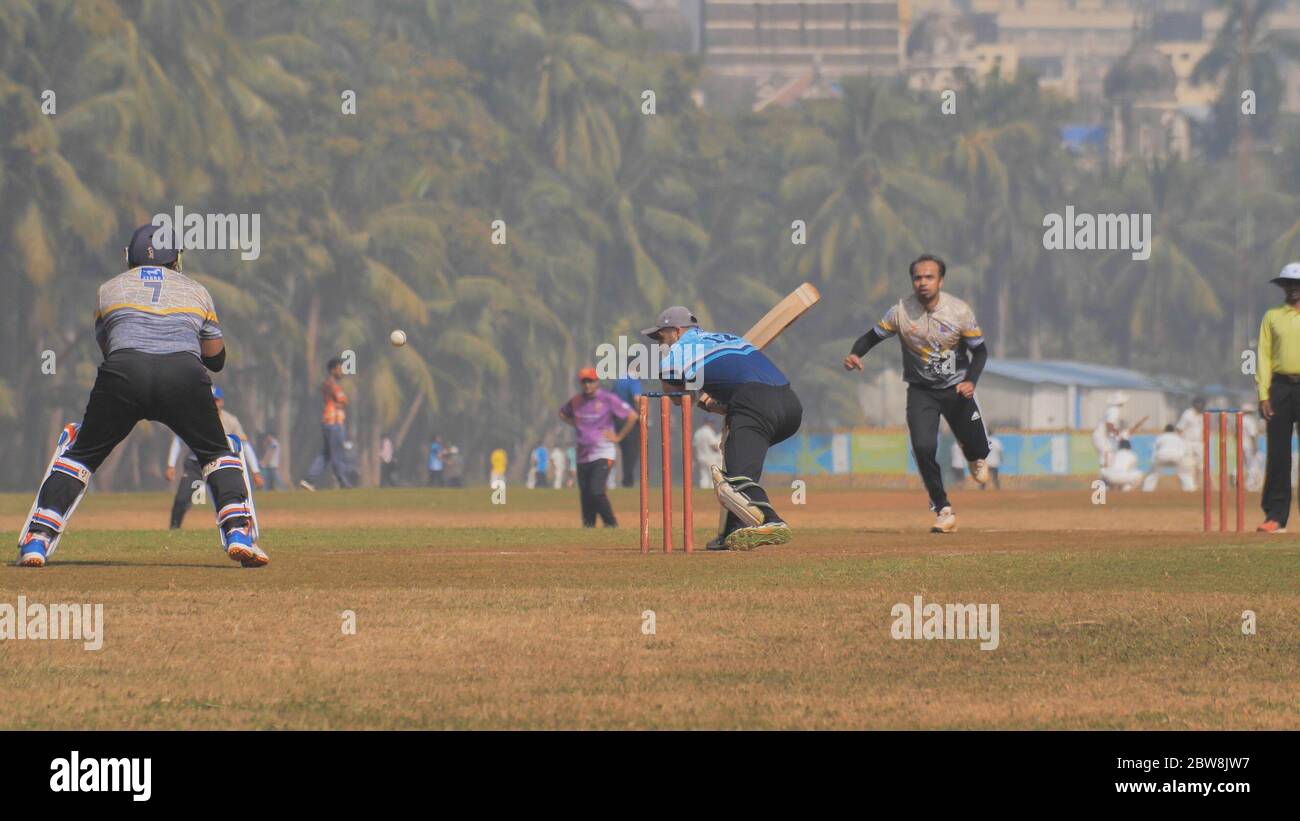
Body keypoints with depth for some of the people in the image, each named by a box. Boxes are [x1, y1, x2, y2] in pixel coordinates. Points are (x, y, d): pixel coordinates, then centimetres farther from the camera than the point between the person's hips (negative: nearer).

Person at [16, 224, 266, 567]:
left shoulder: (109, 289, 26)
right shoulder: (197, 291, 27)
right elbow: (216, 358, 28)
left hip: (123, 372, 0)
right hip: (185, 375, 0)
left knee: (81, 452, 14)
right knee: (219, 452, 19)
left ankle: (38, 539, 1)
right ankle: (238, 533, -2)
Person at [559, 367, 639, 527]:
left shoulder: (608, 399, -7)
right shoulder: (576, 401, 8)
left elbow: (632, 416, -8)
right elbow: (563, 413, 29)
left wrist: (618, 437, -7)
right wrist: (576, 425, 12)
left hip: (602, 455, -5)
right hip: (583, 456, 5)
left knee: (597, 492, -18)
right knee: (585, 495, 5)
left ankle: (611, 525, -3)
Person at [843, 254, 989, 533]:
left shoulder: (960, 311, -16)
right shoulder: (901, 312, -15)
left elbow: (980, 350, -5)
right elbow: (871, 337, -6)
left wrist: (970, 381, -22)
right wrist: (855, 355, -28)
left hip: (957, 389, 0)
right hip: (921, 392, 0)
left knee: (976, 446, 3)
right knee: (923, 447, -19)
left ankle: (975, 458, 45)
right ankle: (944, 511, -5)